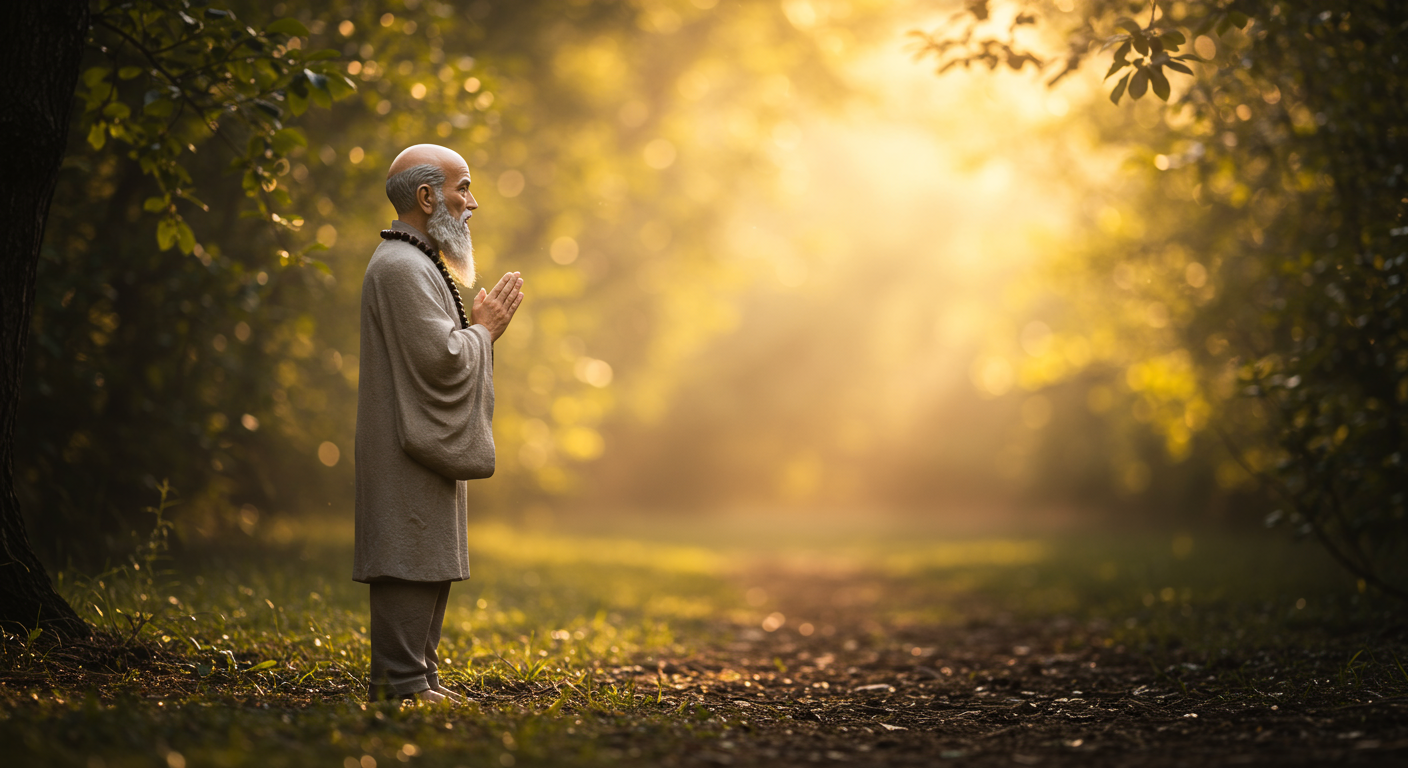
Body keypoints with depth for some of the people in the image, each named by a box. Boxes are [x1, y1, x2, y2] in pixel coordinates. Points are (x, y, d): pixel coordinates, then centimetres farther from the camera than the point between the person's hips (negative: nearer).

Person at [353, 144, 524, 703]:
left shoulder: (418, 264, 20)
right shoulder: (401, 267, -15)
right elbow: (442, 357, -22)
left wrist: (479, 325, 8)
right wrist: (484, 328, -6)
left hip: (425, 444, 11)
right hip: (409, 446, -11)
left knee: (430, 569, 13)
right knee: (411, 568, -9)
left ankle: (413, 676, 18)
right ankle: (402, 685, -7)